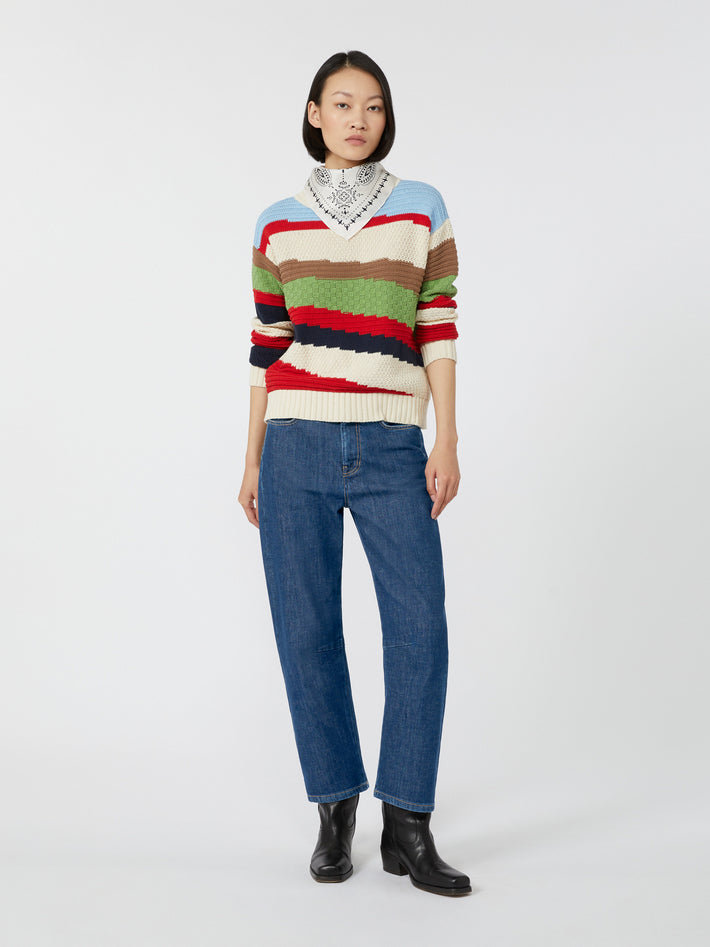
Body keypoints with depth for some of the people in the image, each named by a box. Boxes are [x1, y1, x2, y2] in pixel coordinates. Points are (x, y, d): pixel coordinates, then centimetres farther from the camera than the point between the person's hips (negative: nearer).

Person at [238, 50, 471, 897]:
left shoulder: (422, 208, 7)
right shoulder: (277, 224, 9)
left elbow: (438, 330, 4)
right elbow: (266, 347, 11)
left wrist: (448, 441, -4)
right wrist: (251, 460, 8)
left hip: (390, 450, 0)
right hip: (297, 447, 1)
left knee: (420, 627, -9)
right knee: (306, 631, 1)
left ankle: (406, 827, 4)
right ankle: (335, 809, 18)